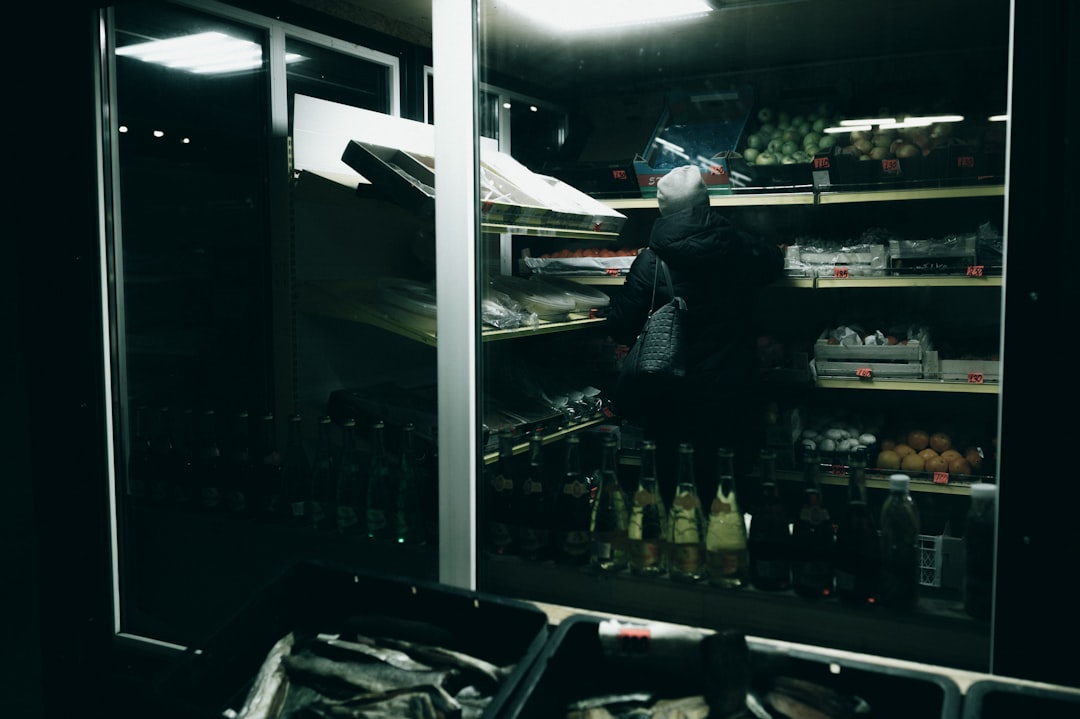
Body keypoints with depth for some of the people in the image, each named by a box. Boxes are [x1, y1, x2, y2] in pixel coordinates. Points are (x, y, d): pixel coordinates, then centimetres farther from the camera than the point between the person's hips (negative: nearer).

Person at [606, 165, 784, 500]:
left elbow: (620, 329, -7)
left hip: (675, 404, -1)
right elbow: (774, 260, 21)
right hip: (734, 401, 2)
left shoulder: (650, 262, -11)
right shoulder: (740, 248, -3)